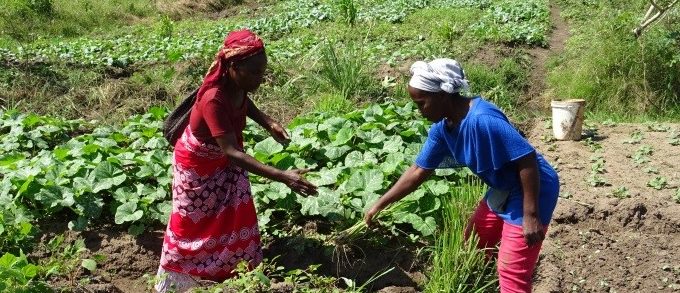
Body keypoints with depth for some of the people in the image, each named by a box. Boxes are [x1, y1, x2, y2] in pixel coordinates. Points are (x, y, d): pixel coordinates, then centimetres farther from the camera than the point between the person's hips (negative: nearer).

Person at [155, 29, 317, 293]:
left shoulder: (236, 84, -19)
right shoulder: (214, 100, -42)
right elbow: (232, 152, -46)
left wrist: (268, 123, -9)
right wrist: (282, 176, -53)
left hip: (225, 161, 7)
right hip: (198, 164, -7)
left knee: (237, 217, 14)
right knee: (192, 222, 11)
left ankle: (235, 270, 33)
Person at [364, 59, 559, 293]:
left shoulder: (482, 120, -32)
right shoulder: (442, 128, -4)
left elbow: (528, 161, -29)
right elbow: (418, 171, 6)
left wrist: (530, 215, -26)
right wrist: (380, 204, 8)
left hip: (530, 193, -9)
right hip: (502, 191, 9)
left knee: (511, 273, -6)